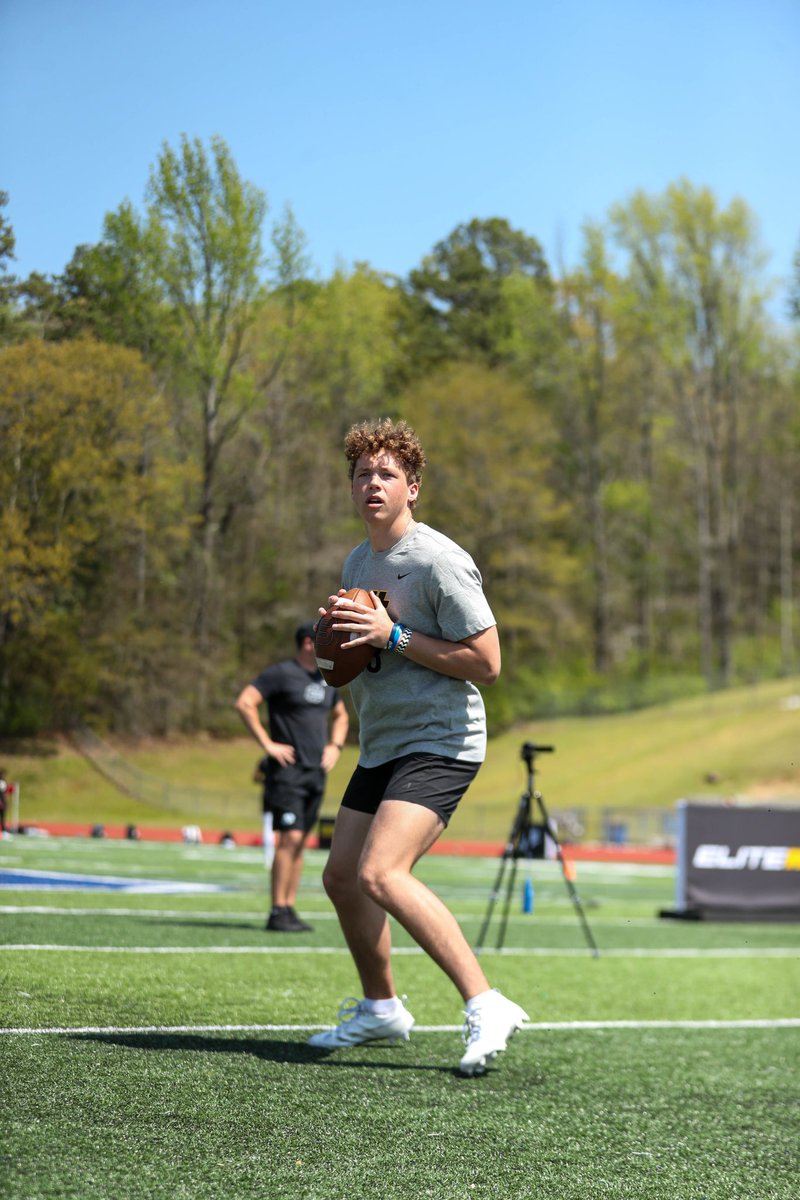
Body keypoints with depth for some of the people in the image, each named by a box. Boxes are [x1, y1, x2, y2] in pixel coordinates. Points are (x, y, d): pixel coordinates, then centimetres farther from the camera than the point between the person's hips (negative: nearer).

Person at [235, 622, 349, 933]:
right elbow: (244, 703, -13)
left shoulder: (326, 680, 16)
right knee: (290, 837, -14)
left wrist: (335, 746, 16)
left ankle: (290, 909, 12)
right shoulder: (281, 674, -7)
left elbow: (340, 716, 33)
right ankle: (277, 912, -11)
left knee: (300, 843, 7)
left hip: (316, 771, 7)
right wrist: (267, 744, -15)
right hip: (288, 768, -7)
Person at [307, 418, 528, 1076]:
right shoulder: (358, 561, 12)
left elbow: (486, 662, -17)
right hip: (382, 745, 9)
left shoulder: (440, 561, -14)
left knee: (381, 873, -24)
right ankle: (381, 1009, 31)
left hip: (442, 743, -9)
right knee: (341, 877, 11)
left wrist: (394, 636, -20)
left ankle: (487, 1007, -22)